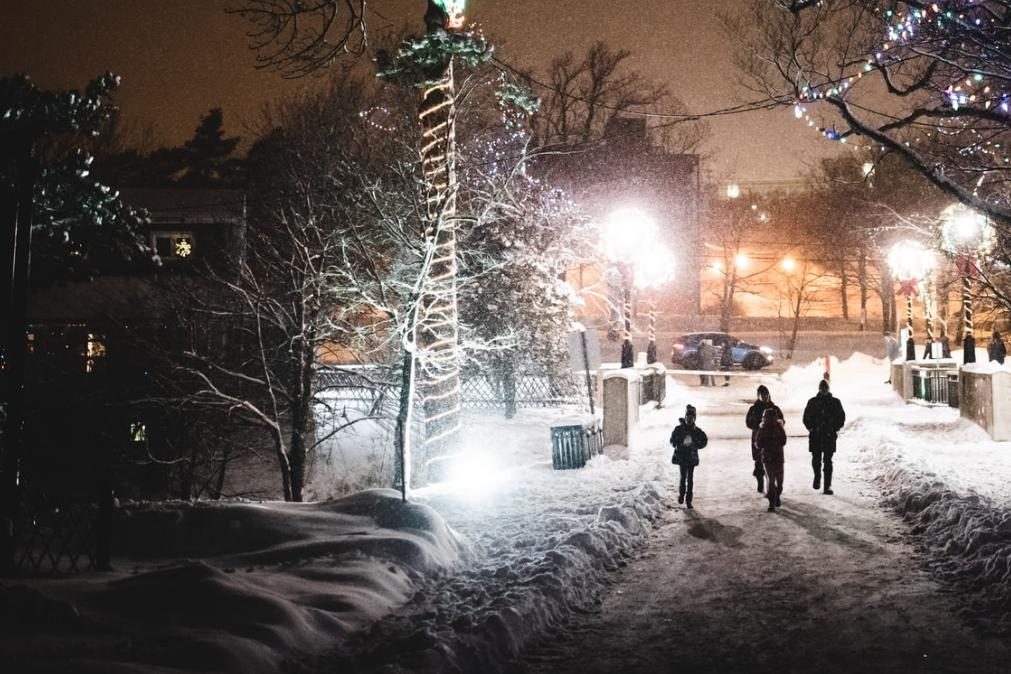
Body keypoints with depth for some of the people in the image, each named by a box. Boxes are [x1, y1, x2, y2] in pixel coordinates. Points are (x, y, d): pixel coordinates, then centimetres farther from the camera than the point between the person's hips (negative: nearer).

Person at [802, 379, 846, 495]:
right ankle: (817, 477, 26)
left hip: (830, 436, 0)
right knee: (816, 459, -1)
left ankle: (828, 485, 2)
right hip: (815, 436, 0)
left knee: (828, 461, 0)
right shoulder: (812, 402, 3)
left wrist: (835, 429, -1)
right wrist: (811, 428, -4)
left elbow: (841, 417, 9)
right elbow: (806, 417, 7)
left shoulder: (835, 402, 4)